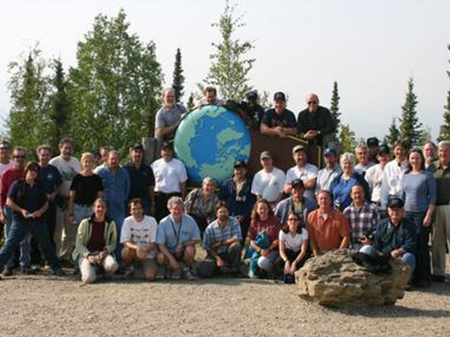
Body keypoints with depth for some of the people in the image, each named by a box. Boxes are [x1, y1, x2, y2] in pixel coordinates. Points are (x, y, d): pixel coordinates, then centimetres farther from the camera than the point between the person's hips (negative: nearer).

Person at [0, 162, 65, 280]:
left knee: (46, 245, 11)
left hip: (38, 220, 4)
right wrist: (21, 210, -15)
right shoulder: (17, 184, 0)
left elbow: (46, 203, 14)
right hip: (20, 221, -4)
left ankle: (56, 268, 21)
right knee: (10, 245, -7)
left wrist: (40, 211, -6)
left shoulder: (39, 187, 12)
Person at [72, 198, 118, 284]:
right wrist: (88, 255, -16)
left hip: (103, 253, 1)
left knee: (112, 265, -35)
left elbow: (113, 243, 8)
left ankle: (100, 269, 2)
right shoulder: (85, 223, 0)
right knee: (89, 278, -28)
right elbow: (79, 244, -1)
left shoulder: (111, 224, 4)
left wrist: (105, 251, -13)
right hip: (85, 254, -1)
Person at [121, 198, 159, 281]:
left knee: (150, 277, -25)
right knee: (126, 251, -34)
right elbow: (125, 242, -13)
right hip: (134, 251, 1)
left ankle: (150, 267, 12)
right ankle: (129, 268, -2)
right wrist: (136, 247, -34)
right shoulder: (127, 221, -5)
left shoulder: (151, 221, -7)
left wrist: (145, 251, -28)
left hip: (148, 254, -1)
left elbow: (154, 243, -8)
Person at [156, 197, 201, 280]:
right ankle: (172, 268, 5)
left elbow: (196, 239, -4)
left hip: (183, 251, 0)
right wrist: (171, 259, -25)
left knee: (190, 249, -33)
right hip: (169, 252, 0)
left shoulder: (189, 220, -10)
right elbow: (160, 244, -13)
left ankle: (186, 269, -1)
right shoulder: (163, 223, -12)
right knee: (160, 258, -31)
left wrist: (182, 245, -19)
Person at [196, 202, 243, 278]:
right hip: (216, 255, 1)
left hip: (229, 254, 0)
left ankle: (235, 270, -8)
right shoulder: (210, 228, -9)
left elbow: (238, 239, -19)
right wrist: (217, 258, -18)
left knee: (236, 245, -33)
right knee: (202, 271, -24)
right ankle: (220, 269, 11)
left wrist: (221, 243, -14)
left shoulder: (234, 222, -8)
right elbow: (207, 247, -6)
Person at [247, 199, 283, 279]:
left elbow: (279, 239, -5)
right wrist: (260, 250, -14)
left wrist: (268, 250, -17)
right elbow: (251, 241, 3)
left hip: (273, 250, -1)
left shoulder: (275, 220, 0)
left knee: (262, 262, -33)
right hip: (258, 250, 1)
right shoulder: (254, 222, 8)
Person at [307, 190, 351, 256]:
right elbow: (311, 237, 3)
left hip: (336, 253, -1)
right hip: (320, 253, 1)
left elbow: (346, 237, -5)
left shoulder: (340, 217, -7)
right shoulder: (311, 216, -1)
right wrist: (316, 255, -3)